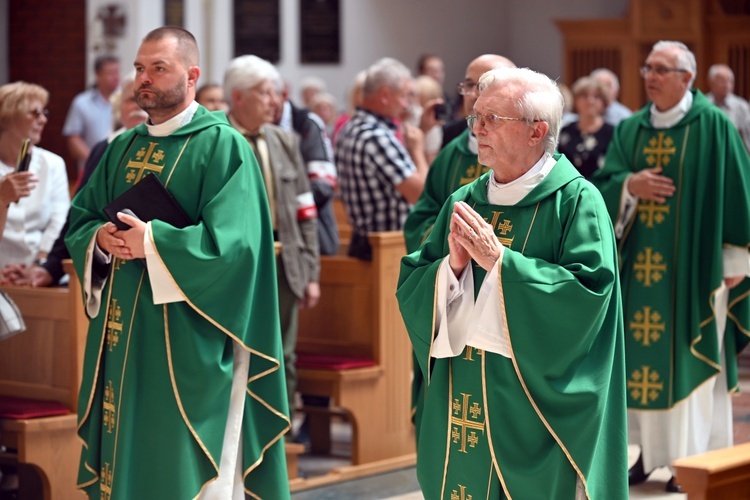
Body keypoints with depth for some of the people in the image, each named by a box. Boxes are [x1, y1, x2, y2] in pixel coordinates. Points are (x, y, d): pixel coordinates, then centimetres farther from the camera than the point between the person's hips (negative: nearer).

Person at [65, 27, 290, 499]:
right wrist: (101, 238, -9)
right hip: (121, 330, 7)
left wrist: (152, 242, -23)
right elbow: (79, 221, 14)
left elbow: (233, 242, -18)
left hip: (186, 339, -7)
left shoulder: (223, 146, -9)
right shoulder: (123, 148, 13)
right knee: (125, 452, 11)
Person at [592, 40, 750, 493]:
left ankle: (691, 457, 7)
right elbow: (602, 187, 4)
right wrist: (629, 185, -17)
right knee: (641, 355, 7)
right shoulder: (630, 129, 8)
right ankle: (651, 448, 17)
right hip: (641, 263, 5)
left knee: (689, 358, -1)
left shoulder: (713, 127, -6)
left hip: (692, 265, -5)